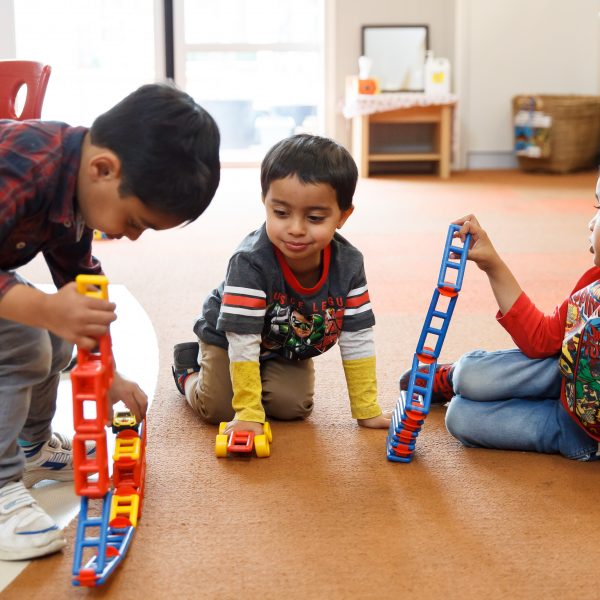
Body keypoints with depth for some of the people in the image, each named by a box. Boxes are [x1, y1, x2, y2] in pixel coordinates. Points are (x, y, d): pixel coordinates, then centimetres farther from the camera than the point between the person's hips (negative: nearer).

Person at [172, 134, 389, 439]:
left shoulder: (348, 264, -25)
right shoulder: (250, 262, -39)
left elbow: (357, 338, -17)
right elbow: (242, 340, -37)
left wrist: (367, 410, -16)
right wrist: (249, 413, -35)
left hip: (289, 350, 4)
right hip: (229, 339, -3)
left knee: (292, 406, -16)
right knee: (218, 409, -16)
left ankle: (264, 377, 18)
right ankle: (189, 364, 16)